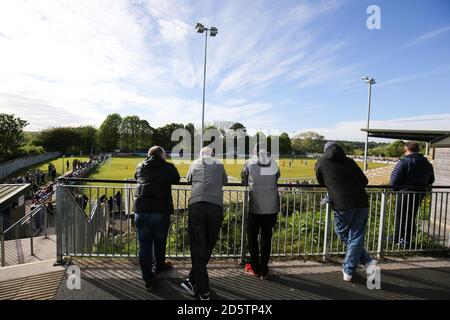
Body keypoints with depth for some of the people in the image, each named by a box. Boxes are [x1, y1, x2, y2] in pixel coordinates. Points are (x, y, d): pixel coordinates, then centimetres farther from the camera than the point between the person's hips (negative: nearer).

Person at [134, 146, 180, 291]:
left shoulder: (140, 167, 9)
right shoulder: (168, 167, -1)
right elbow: (176, 180, 16)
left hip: (141, 211, 2)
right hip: (161, 211, -2)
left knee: (144, 246, 12)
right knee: (159, 243, 20)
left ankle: (148, 280, 21)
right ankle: (159, 268, 43)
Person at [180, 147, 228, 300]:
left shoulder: (195, 163, 17)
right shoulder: (219, 165, 18)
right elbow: (225, 181, 33)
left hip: (196, 206, 0)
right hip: (216, 207, 0)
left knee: (198, 247, 4)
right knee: (208, 246, 13)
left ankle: (203, 292, 7)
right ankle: (192, 281, 11)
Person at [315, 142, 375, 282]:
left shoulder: (321, 163, 7)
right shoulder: (349, 161, 13)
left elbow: (321, 183, 20)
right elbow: (365, 181, 16)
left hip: (342, 205, -3)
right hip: (361, 203, 3)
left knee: (342, 234, 18)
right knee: (356, 237, 10)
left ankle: (366, 261, 17)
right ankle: (349, 271, 12)